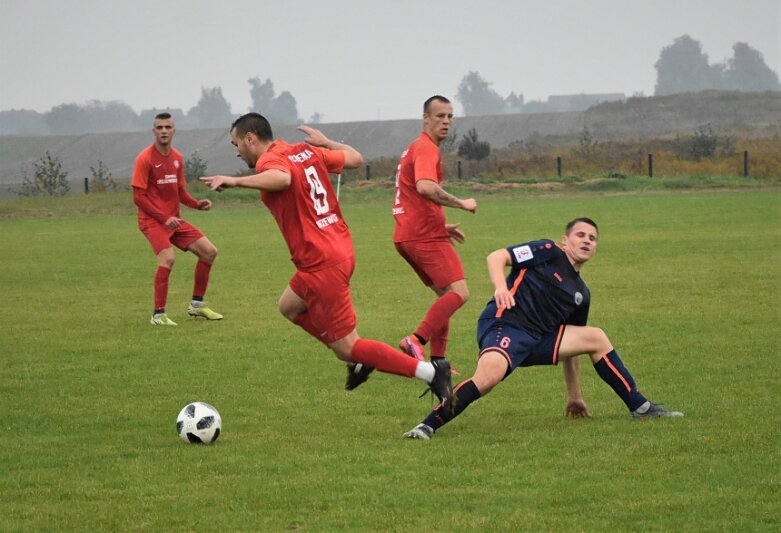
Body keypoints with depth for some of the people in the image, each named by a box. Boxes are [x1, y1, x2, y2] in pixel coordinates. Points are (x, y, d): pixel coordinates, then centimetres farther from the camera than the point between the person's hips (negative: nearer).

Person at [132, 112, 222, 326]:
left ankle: (196, 304, 19)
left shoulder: (177, 158, 9)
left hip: (174, 219, 7)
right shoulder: (145, 158, -11)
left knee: (209, 251, 5)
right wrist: (164, 218, -19)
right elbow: (138, 196, -14)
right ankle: (158, 315, -18)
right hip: (152, 220, -7)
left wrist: (198, 204, -3)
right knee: (168, 258, -28)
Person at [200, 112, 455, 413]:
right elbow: (355, 158, 21)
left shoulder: (269, 160, -14)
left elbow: (282, 178, -39)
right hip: (340, 250, 9)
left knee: (347, 348, -1)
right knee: (289, 306, 30)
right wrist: (324, 142, 36)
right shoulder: (307, 152, 10)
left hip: (321, 264, -9)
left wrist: (235, 181, -36)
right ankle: (359, 360, 24)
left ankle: (430, 372, -7)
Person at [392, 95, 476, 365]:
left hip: (409, 234, 10)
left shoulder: (416, 148, 22)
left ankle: (437, 360, 12)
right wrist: (461, 203, -20)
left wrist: (441, 226, 26)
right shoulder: (426, 148, -12)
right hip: (425, 237, -10)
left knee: (446, 295, 16)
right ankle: (417, 340, -26)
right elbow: (425, 187, -31)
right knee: (459, 292, -17)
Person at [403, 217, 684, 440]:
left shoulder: (581, 293, 22)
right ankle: (428, 426, -30)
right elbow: (496, 257, -5)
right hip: (503, 324, -8)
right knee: (489, 376, -37)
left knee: (595, 339, 7)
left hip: (537, 340, 8)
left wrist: (574, 396, 30)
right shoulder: (548, 252, 2)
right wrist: (501, 287, -25)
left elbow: (568, 345, 29)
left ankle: (640, 407, 14)